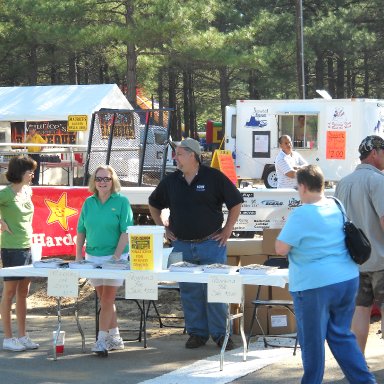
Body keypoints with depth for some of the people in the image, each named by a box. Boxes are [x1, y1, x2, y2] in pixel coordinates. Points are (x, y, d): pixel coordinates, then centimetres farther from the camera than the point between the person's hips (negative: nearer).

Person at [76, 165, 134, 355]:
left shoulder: (121, 201, -5)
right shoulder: (89, 202, 8)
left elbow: (126, 231, -10)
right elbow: (81, 231, 13)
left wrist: (116, 256, -17)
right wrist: (78, 255, 5)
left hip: (114, 256, -5)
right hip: (93, 256, 5)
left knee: (107, 298, -7)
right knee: (104, 299, 11)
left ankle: (102, 340, -7)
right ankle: (114, 337, 22)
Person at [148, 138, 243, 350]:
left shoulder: (214, 177, -4)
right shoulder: (171, 181, 7)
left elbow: (236, 202, 2)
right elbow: (154, 204, 22)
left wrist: (227, 230, -1)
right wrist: (162, 228, 13)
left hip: (211, 244, -4)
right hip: (182, 245, 4)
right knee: (189, 291, 6)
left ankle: (220, 334, 6)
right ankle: (197, 333, 16)